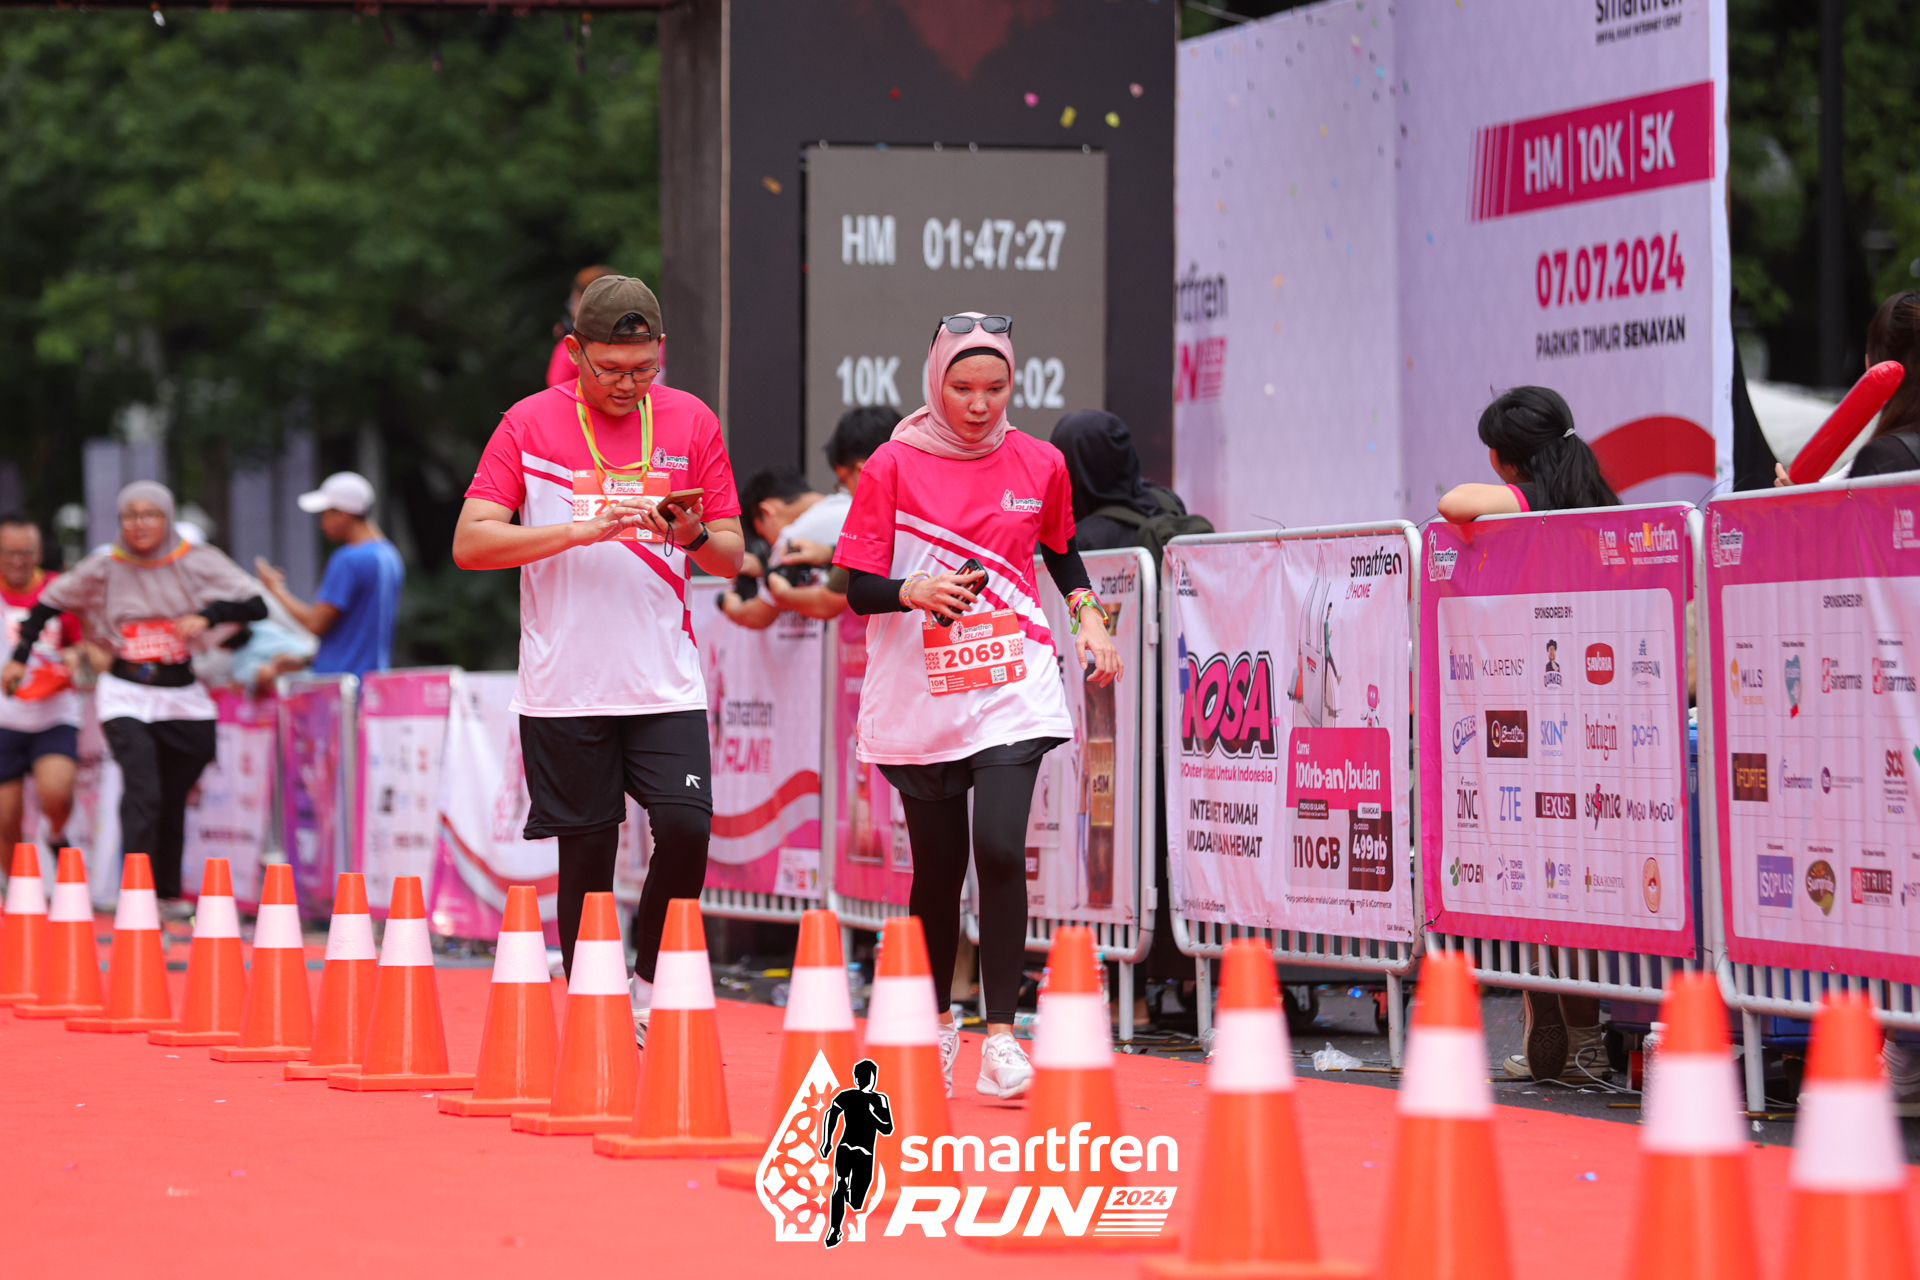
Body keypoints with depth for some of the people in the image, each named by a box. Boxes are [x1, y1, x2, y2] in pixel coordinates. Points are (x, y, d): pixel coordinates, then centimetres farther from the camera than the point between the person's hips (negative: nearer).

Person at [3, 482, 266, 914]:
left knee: (173, 800, 9)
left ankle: (169, 893, 28)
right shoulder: (105, 567, 1)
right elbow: (50, 602, 15)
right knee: (143, 792, -19)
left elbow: (255, 606, -7)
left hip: (182, 696, 1)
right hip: (125, 696, -1)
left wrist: (207, 616, -23)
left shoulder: (198, 562, -1)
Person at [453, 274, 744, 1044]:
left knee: (685, 827, -13)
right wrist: (579, 529, -18)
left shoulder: (691, 423, 6)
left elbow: (731, 557, 9)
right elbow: (470, 543, -6)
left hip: (666, 683, 1)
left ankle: (651, 981, 9)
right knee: (586, 852, 1)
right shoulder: (530, 424, 1)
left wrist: (694, 535, -14)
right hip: (564, 685, -1)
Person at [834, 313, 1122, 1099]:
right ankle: (936, 1026, 30)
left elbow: (1061, 550, 23)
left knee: (999, 851, -17)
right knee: (938, 866, 8)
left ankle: (1000, 1036, -12)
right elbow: (859, 590, -4)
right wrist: (912, 592, -24)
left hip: (1010, 687, 0)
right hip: (919, 695, 0)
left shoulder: (1038, 465, 4)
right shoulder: (894, 467, -4)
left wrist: (1088, 615, 7)